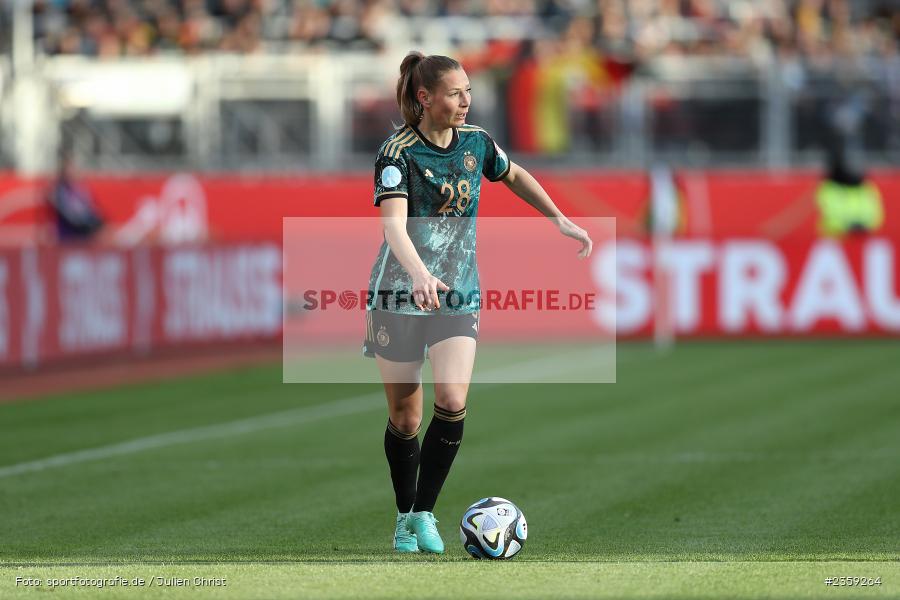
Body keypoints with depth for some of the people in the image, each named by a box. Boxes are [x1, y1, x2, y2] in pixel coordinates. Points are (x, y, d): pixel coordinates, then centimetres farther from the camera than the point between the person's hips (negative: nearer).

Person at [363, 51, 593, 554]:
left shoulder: (475, 142, 1)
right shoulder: (399, 153, -15)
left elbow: (513, 175, 23)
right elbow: (394, 223, -29)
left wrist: (561, 220, 23)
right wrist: (419, 273, -46)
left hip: (459, 294, 3)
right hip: (400, 295, -3)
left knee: (453, 404, -16)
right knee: (405, 418, 4)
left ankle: (424, 513, -5)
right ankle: (405, 517, 23)